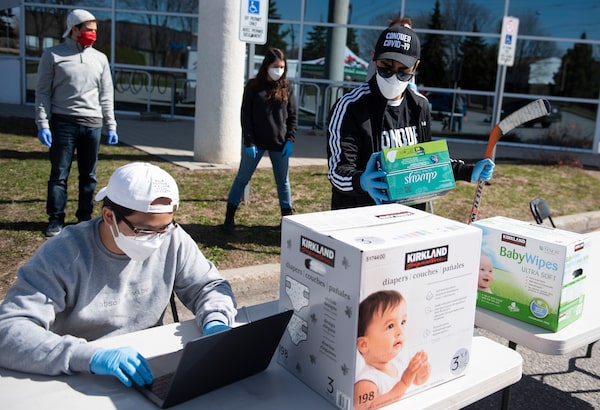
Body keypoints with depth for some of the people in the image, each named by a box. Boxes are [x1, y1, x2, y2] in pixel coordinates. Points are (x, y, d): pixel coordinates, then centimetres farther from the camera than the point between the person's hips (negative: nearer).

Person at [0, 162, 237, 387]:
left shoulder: (173, 240, -7)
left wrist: (215, 322, -18)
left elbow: (210, 286, 4)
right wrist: (90, 356, -37)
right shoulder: (63, 255, -16)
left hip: (148, 373, 3)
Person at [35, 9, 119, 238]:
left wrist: (111, 126, 7)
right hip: (63, 123, -3)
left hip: (92, 124, 3)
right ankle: (56, 219, 9)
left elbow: (106, 95, 13)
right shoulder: (53, 55, 2)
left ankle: (85, 218, 17)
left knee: (89, 175, 7)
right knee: (59, 174, 0)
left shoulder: (100, 58, 12)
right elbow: (42, 92, 0)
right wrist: (42, 124, -8)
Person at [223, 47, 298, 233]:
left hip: (280, 143, 2)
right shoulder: (253, 86, -2)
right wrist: (249, 142, -11)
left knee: (283, 182, 10)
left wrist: (290, 140, -5)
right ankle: (229, 218, 15)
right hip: (256, 142, -1)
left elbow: (293, 115, 6)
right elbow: (245, 115, -3)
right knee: (242, 178, 5)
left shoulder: (287, 87, 4)